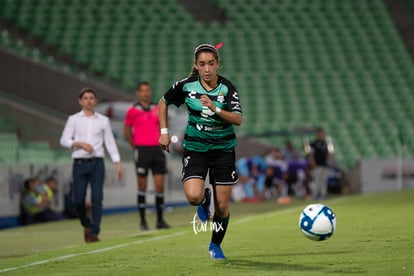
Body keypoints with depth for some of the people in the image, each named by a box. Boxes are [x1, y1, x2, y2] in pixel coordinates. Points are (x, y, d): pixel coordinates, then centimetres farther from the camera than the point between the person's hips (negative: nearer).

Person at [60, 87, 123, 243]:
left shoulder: (103, 120, 12)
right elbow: (64, 140, 1)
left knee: (97, 199, -9)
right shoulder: (74, 119, 9)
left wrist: (118, 163, 4)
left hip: (97, 164, 0)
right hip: (80, 164, 0)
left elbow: (110, 142, 11)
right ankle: (86, 224, 23)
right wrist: (80, 144, -15)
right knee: (78, 200, -3)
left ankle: (94, 233, -7)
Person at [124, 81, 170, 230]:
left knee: (160, 186, -1)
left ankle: (160, 220, 5)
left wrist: (161, 144, 10)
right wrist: (136, 148, 3)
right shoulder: (133, 111, 0)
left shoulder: (157, 109, 9)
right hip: (142, 150, -3)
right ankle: (143, 221, 6)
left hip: (157, 150, 3)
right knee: (142, 186, 1)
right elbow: (128, 132, 8)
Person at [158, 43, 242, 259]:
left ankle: (215, 245, 29)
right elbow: (163, 103, 10)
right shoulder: (186, 86, -8)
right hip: (195, 148, 0)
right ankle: (204, 200, 16)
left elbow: (238, 120, -24)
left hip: (223, 149, 0)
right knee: (193, 197, -23)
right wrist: (164, 132, 4)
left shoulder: (227, 88, -12)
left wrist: (216, 110, -38)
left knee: (222, 206, 3)